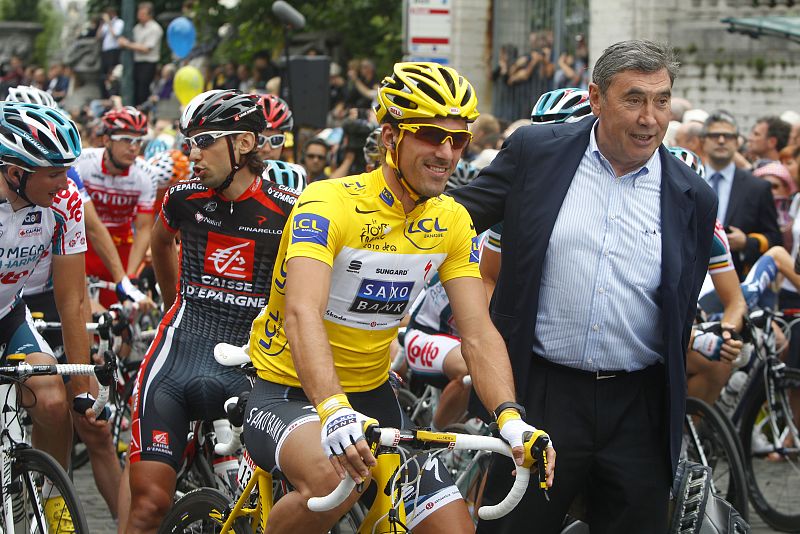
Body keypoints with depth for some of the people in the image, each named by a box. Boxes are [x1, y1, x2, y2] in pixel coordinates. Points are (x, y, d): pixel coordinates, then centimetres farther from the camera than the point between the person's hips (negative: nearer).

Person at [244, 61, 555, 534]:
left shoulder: (452, 223, -1)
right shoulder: (329, 203, -20)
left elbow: (479, 334, -8)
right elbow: (303, 313, -35)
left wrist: (511, 419, -26)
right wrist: (333, 410, -51)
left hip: (371, 396, 6)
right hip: (290, 392, -6)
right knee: (336, 480, -37)